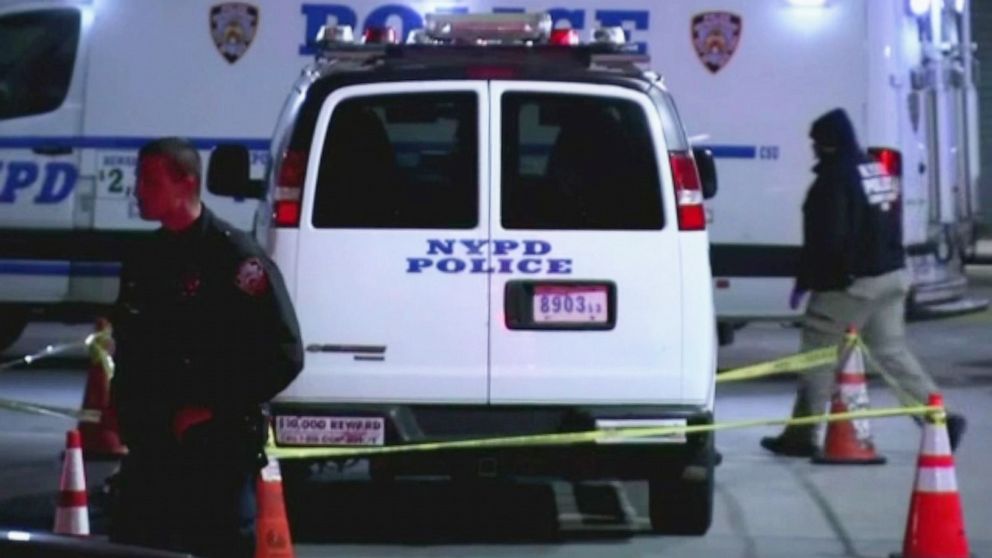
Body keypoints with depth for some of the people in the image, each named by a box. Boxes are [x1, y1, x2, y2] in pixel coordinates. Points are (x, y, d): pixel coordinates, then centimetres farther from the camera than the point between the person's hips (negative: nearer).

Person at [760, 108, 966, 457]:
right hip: (892, 275, 9)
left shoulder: (835, 180, -15)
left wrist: (804, 283, -12)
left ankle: (802, 435, 3)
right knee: (892, 352, 14)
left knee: (818, 354, -1)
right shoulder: (881, 174, 13)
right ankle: (940, 418, 7)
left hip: (851, 283, -9)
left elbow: (824, 240, -19)